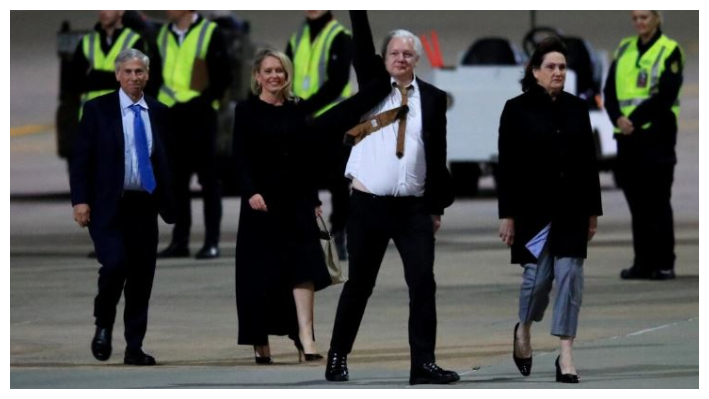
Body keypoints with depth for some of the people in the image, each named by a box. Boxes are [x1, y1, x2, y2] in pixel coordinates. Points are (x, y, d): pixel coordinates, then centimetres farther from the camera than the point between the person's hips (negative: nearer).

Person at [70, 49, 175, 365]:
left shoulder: (159, 113, 9)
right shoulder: (98, 109, 0)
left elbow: (167, 159, 12)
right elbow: (81, 158, -1)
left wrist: (171, 204, 5)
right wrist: (80, 200, -10)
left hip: (145, 207, 3)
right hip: (109, 206, -3)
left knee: (142, 279, 3)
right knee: (115, 265, -19)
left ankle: (134, 348, 10)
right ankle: (103, 326, 6)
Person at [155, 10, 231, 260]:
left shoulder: (210, 33, -5)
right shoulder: (163, 35, 13)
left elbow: (222, 77, -6)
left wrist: (203, 101, -15)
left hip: (199, 116, -6)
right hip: (170, 116, 6)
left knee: (208, 179, -3)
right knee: (176, 181, 7)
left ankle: (212, 242, -2)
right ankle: (180, 241, 12)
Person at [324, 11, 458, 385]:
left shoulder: (432, 98, 6)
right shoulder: (373, 83, 6)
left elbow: (438, 155, 7)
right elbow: (361, 41, -6)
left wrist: (437, 206, 6)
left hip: (413, 208, 1)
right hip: (368, 204, -1)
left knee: (423, 283, -5)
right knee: (359, 284, 5)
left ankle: (424, 364, -3)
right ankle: (337, 359, 14)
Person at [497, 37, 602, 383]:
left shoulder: (577, 108, 7)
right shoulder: (517, 109, -4)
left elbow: (589, 162, 9)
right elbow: (507, 167, -6)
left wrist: (593, 210, 8)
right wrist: (507, 214, -10)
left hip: (571, 209, 3)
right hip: (534, 209, -3)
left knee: (570, 276, -5)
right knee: (537, 276, -2)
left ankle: (566, 355, -5)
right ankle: (523, 331, 29)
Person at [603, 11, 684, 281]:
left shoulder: (670, 51, -3)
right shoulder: (624, 50, 14)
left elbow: (665, 95, -12)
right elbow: (610, 90, 8)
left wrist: (635, 120, -17)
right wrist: (618, 118, -10)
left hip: (657, 135, -5)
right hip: (627, 136, 5)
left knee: (657, 200, -6)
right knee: (636, 200, 6)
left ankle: (664, 264, -3)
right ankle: (643, 263, 10)